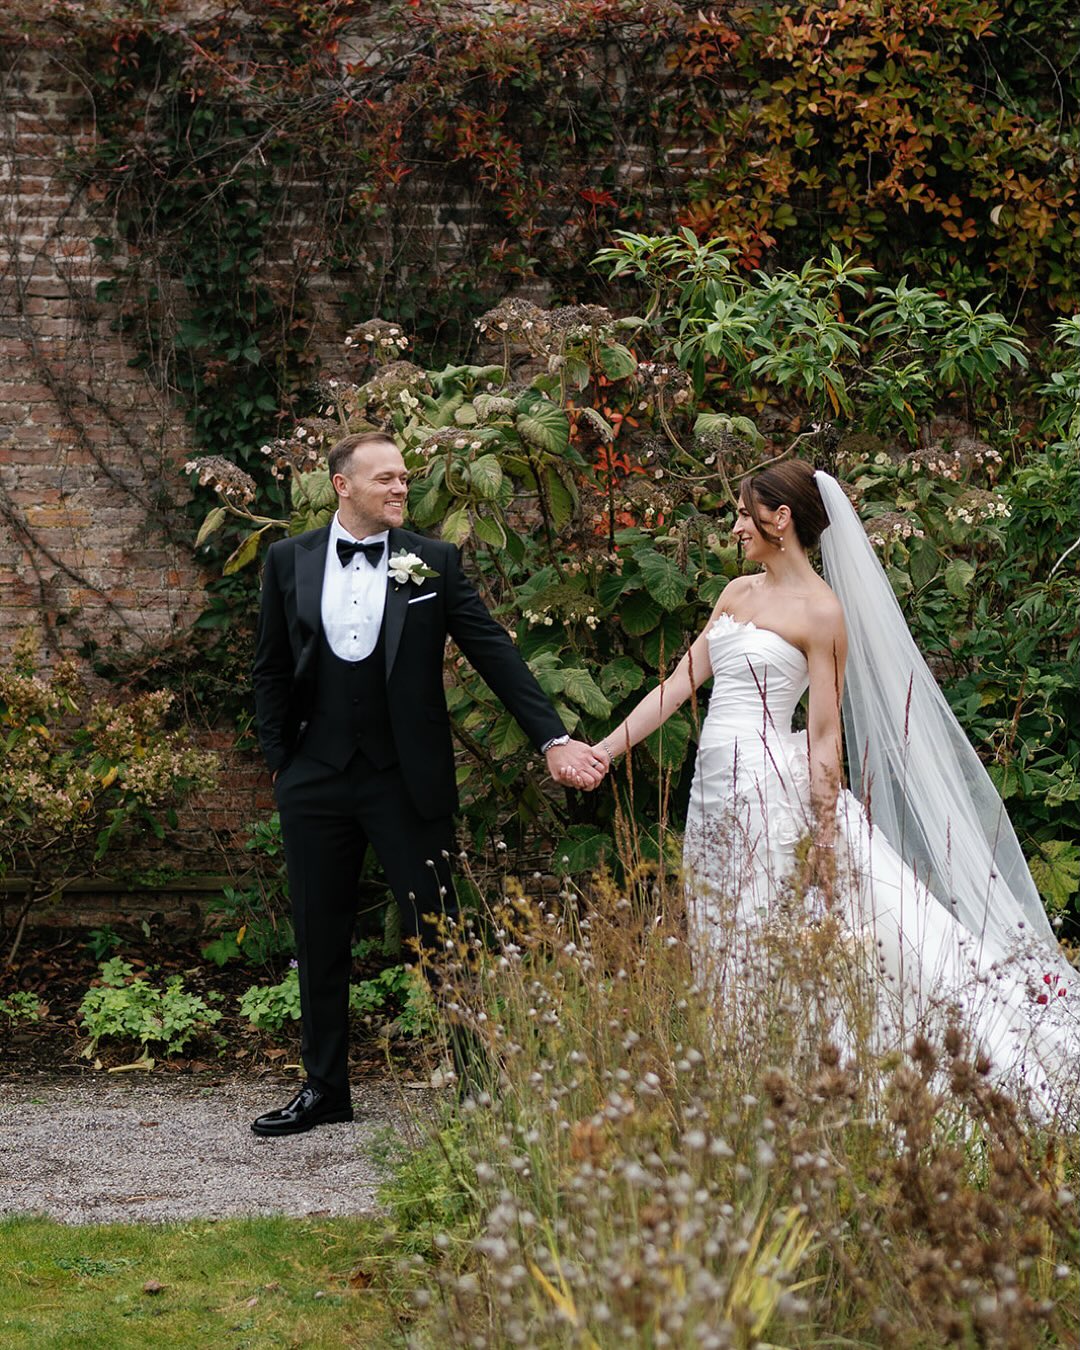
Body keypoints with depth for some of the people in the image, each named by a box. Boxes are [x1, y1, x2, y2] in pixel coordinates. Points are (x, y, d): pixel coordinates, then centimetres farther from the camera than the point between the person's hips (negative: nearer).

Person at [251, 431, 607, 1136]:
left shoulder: (434, 563, -1)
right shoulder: (289, 561, 5)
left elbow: (495, 653, -4)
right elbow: (272, 669, 11)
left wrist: (554, 738, -12)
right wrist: (279, 760, 6)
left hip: (408, 779, -2)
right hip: (316, 779, 2)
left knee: (440, 933, -2)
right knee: (320, 939, 10)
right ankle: (325, 1088, 22)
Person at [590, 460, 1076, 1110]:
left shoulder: (821, 611, -8)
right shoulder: (738, 593, 14)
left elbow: (825, 739, -11)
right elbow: (677, 685, 17)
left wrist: (824, 843, -15)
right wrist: (601, 752, 12)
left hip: (774, 787, -8)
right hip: (716, 788, 8)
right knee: (730, 948, 7)